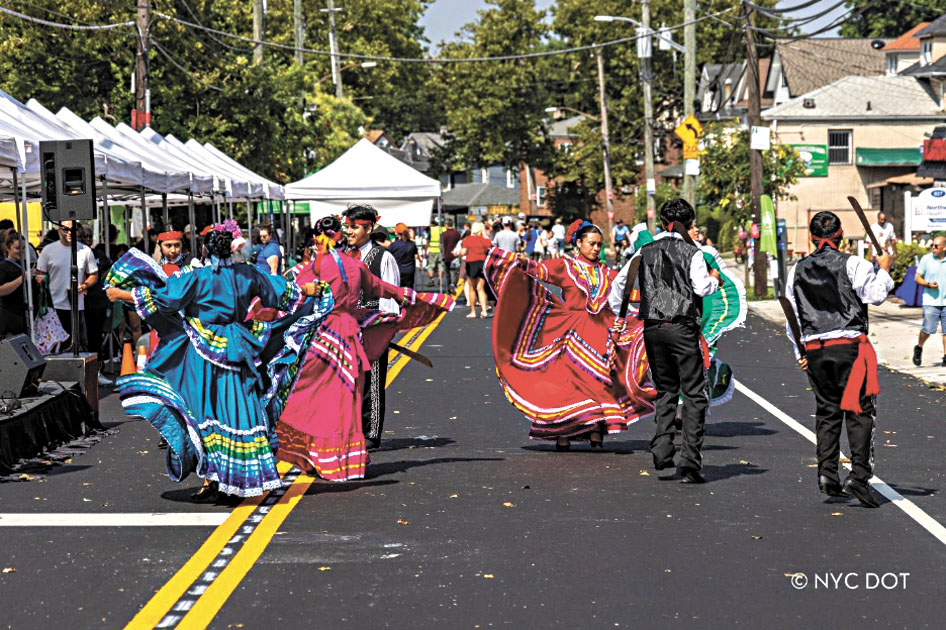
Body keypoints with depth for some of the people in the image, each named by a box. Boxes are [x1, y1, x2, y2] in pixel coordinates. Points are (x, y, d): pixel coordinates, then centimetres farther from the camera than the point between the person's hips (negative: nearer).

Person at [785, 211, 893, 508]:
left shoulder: (797, 270, 10)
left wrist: (799, 353, 18)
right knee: (859, 411, 0)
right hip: (849, 346, -4)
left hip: (814, 350, 4)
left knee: (827, 411, 13)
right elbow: (875, 295, -8)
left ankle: (827, 474, 7)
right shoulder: (853, 265, -6)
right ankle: (859, 475, -9)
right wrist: (884, 270, 9)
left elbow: (793, 316, 12)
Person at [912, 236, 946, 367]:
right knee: (928, 329, -7)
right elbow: (918, 278, 4)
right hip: (931, 301, -2)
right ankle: (918, 348, 20)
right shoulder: (926, 259, 1)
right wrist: (928, 284, -13)